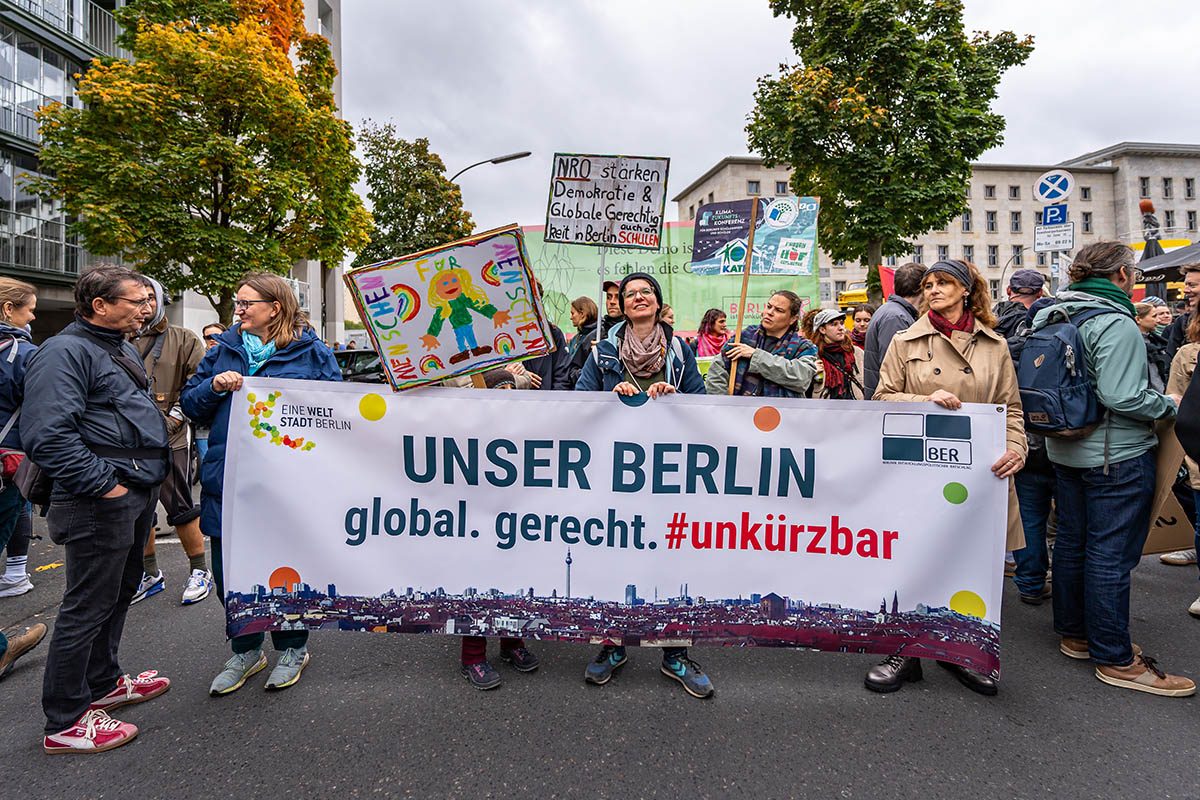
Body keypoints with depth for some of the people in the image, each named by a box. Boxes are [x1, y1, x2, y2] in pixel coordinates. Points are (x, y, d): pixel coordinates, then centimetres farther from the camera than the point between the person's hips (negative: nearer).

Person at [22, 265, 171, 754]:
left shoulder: (122, 349, 17)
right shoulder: (65, 352, -15)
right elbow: (47, 435, -25)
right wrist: (103, 484, -22)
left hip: (137, 494, 10)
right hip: (101, 502, -10)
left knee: (118, 594, 21)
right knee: (88, 606, 0)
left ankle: (102, 683, 38)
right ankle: (65, 722, 13)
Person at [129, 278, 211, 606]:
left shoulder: (184, 340, 1)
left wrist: (175, 416, -13)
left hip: (170, 438, -4)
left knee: (181, 507, 1)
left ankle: (199, 571, 16)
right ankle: (150, 573, 28)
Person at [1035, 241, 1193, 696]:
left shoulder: (1054, 317, 7)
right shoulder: (1116, 324, -18)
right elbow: (1120, 397, -25)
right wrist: (1170, 405, -7)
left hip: (1068, 450, 9)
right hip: (1117, 454, -9)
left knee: (1072, 541, 16)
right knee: (1112, 555, -1)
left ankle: (1075, 634, 30)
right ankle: (1115, 659, 10)